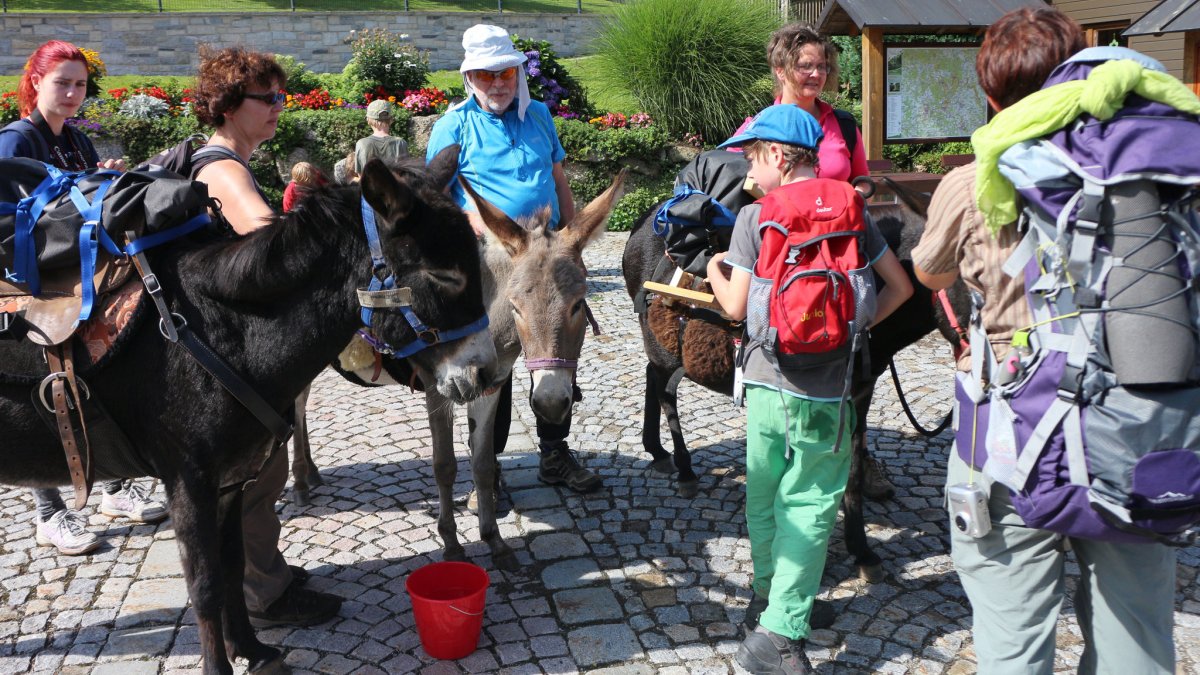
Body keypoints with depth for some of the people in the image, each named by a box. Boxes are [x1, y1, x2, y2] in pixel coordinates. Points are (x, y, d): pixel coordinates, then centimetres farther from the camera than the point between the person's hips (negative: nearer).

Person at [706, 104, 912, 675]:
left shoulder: (754, 217, -6)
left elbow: (737, 307, -7)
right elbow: (899, 286, 4)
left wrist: (716, 271, 12)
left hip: (765, 381, 0)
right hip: (824, 393, 1)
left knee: (763, 497, 19)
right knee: (809, 506, 6)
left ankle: (768, 594, 36)